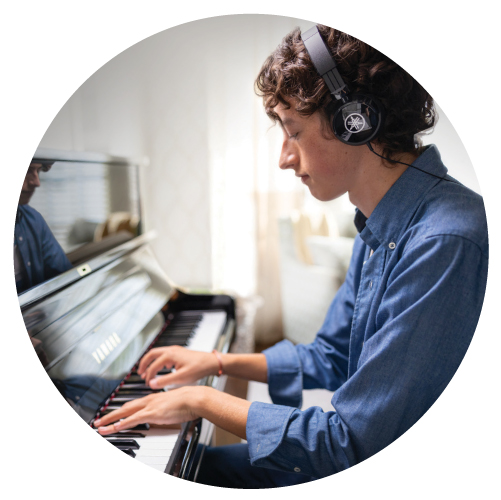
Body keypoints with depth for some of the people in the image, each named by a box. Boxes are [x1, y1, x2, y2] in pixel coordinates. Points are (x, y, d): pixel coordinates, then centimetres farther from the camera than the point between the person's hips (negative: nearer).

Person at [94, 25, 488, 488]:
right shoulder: (380, 229, 3)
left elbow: (352, 444, -29)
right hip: (359, 453, 8)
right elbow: (330, 358, 13)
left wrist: (202, 401, -19)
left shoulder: (445, 242, -30)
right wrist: (217, 362, 13)